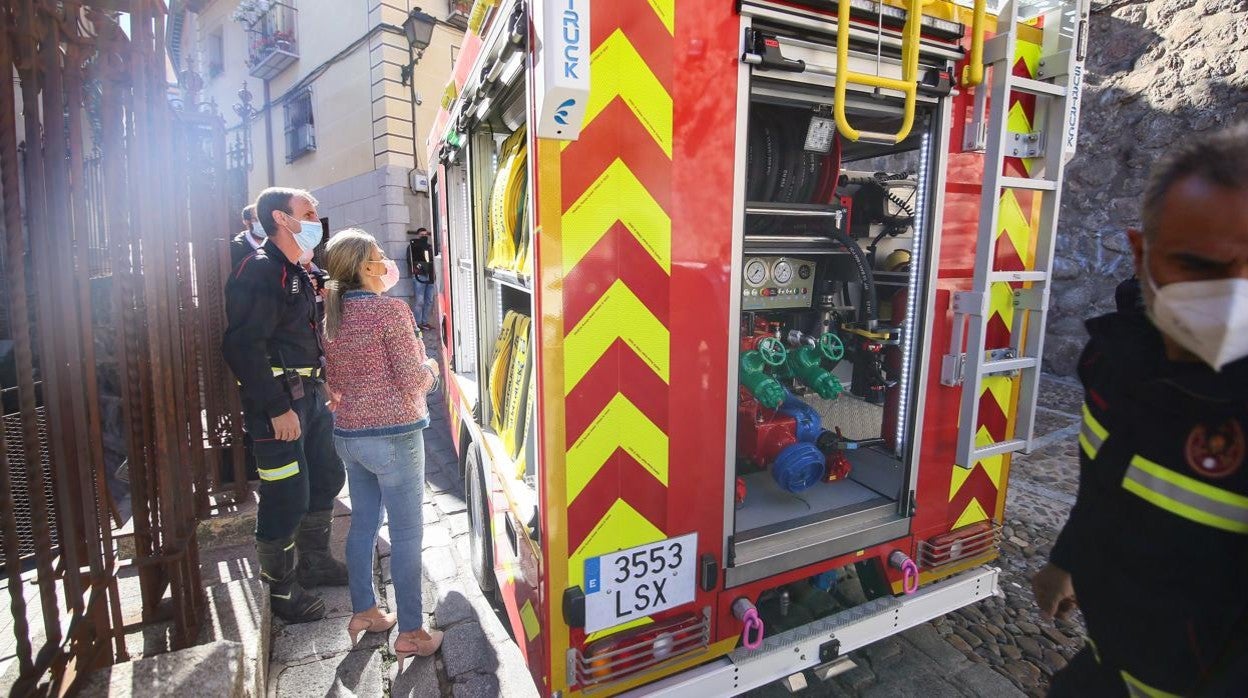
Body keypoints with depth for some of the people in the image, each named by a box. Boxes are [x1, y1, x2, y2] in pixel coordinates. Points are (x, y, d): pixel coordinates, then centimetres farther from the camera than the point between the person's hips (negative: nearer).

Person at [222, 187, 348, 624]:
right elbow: (243, 346, -23)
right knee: (287, 499, 0)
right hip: (278, 402, -10)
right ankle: (281, 589, 20)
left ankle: (315, 562, 38)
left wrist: (323, 386, 19)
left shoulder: (298, 272, 15)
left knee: (326, 478, 19)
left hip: (311, 394, 10)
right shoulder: (259, 270, -16)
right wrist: (278, 408, -22)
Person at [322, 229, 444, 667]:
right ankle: (410, 633, 14)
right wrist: (431, 368, 4)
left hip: (348, 434, 8)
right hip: (393, 435, -7)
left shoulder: (333, 315, 7)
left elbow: (335, 384, 15)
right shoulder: (390, 309, -15)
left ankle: (363, 612, 36)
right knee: (406, 534, 3)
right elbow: (413, 382, -15)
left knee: (363, 523, 20)